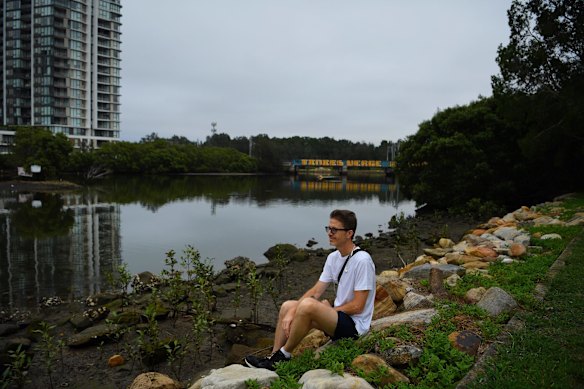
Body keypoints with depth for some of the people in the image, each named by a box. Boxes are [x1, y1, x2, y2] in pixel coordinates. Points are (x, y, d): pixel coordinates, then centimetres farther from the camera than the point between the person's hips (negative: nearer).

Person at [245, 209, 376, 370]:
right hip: (337, 316, 9)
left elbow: (357, 306, -19)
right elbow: (315, 292, 4)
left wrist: (329, 310, -9)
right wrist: (292, 312, -8)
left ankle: (283, 355, -11)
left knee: (308, 305, -31)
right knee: (287, 306, 4)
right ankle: (274, 358, 4)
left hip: (354, 325, -9)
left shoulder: (362, 260, -19)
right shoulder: (333, 257, 7)